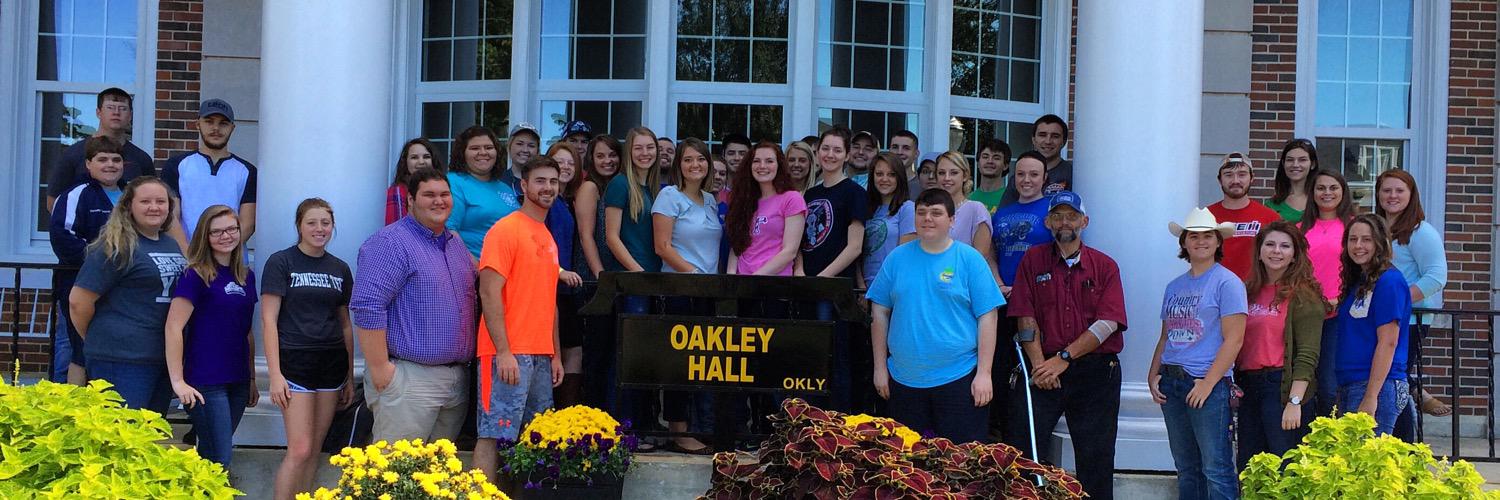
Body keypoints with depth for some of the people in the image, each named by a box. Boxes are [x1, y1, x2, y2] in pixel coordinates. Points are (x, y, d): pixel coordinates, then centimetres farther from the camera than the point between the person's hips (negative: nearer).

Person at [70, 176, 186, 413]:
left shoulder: (172, 245, 14)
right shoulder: (117, 247, -10)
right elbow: (79, 301, -12)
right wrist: (98, 339, 2)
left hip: (165, 357, 8)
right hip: (122, 360, -8)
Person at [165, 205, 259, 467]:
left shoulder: (246, 276, 11)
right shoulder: (196, 275, -9)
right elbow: (173, 327, -15)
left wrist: (252, 378, 18)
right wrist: (178, 381, -21)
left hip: (238, 381, 6)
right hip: (206, 384, -6)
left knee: (211, 458, 13)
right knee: (219, 461, -6)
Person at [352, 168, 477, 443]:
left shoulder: (456, 243, 18)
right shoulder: (390, 243, -9)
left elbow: (475, 295, 29)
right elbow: (367, 308, -17)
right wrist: (379, 368, -19)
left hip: (457, 378, 8)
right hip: (409, 378, -8)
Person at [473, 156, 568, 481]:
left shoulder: (548, 238, 18)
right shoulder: (505, 230, -6)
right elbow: (489, 292, -13)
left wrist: (556, 355, 17)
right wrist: (504, 352, -19)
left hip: (542, 356, 8)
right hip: (510, 354, -8)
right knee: (494, 435, -9)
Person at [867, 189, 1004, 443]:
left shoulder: (970, 259, -2)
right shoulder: (897, 258, 6)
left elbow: (987, 317, -4)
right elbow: (879, 313, 9)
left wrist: (983, 374, -9)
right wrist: (880, 367, 6)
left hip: (958, 378, -3)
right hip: (904, 381, 3)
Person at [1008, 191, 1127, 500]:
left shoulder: (1105, 266, 6)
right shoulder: (1033, 261, 9)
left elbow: (1108, 323, -5)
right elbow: (1026, 318, 1)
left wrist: (1064, 358, -12)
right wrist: (1039, 364, -11)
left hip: (1095, 372, 0)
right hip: (1043, 369, 0)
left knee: (1095, 458, 3)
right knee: (1021, 450, -4)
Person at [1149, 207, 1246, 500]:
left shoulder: (1227, 283, -5)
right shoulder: (1174, 287, 16)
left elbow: (1233, 339, -11)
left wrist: (1207, 383, -16)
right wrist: (1153, 376, 7)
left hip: (1208, 386, -7)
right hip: (1171, 385, 7)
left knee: (1216, 469, -9)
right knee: (1186, 469, 13)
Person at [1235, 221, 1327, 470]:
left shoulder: (1303, 296, -5)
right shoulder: (1250, 292, 15)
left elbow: (1308, 355, -12)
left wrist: (1295, 402, -20)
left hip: (1282, 385, -7)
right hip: (1248, 386, 7)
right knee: (1246, 467, 10)